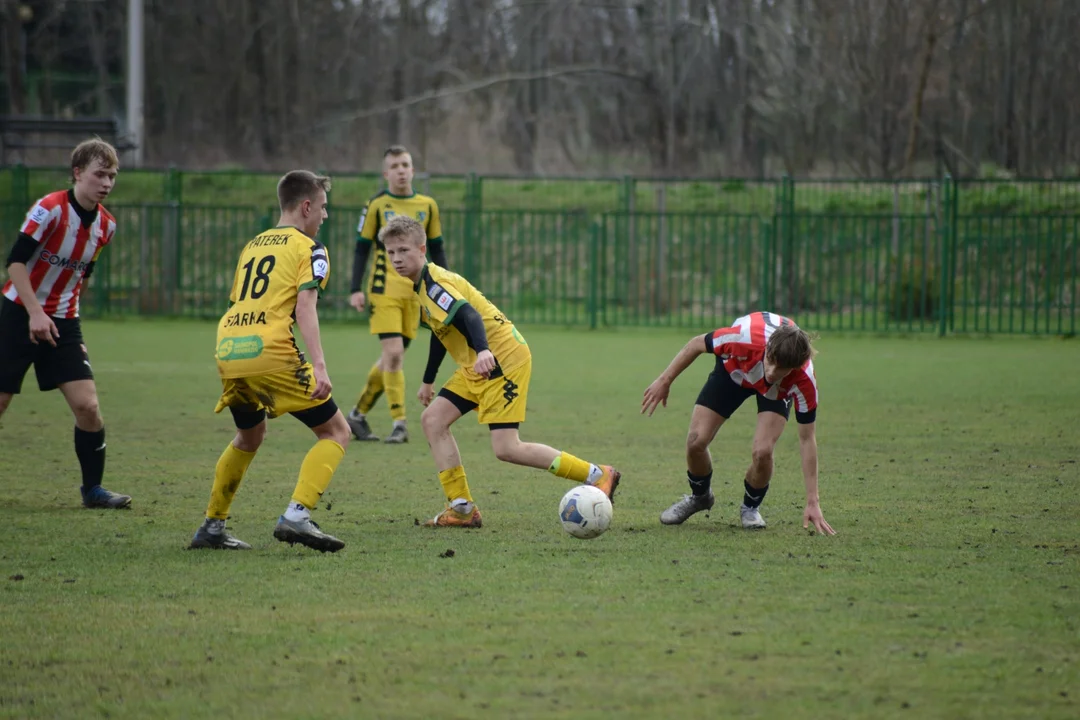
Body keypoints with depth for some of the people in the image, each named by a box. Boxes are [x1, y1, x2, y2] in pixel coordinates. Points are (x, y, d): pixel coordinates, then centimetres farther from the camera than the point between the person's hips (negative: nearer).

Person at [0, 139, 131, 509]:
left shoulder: (106, 225, 4)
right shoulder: (50, 209, -16)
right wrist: (36, 313, -24)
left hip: (63, 322, 5)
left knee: (87, 406, -6)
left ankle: (92, 489, 6)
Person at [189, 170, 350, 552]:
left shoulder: (253, 245, 25)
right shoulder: (308, 248, 4)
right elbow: (305, 305, -9)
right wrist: (319, 366, -17)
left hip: (228, 350, 7)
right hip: (270, 352, -7)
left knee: (249, 436, 30)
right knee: (336, 432, 2)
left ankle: (211, 526, 28)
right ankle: (296, 515, -16)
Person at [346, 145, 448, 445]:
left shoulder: (427, 206, 9)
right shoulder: (376, 206, 0)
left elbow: (437, 251, 15)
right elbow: (361, 249, 2)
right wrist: (356, 290, -6)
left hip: (414, 291, 4)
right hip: (384, 289, -4)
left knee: (392, 358, 5)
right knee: (394, 354, -14)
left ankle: (359, 414, 20)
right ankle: (399, 424, -13)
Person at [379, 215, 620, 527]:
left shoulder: (435, 283, -17)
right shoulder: (423, 285, 13)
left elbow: (467, 315, -34)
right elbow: (441, 331, 27)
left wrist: (483, 351, -52)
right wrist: (428, 381, 36)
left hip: (504, 358, -10)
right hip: (477, 366, 10)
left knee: (506, 449, -14)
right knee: (433, 419, 3)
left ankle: (598, 475, -5)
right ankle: (462, 509, 5)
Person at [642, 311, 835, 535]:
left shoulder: (804, 380, -39)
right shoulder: (746, 337, -43)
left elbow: (807, 439, -29)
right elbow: (697, 344, -21)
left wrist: (812, 503, -29)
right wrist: (665, 380, -12)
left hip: (777, 390, -1)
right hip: (734, 370, 1)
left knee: (762, 452, -24)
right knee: (696, 441, -9)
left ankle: (750, 507, 10)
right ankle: (700, 496, 26)